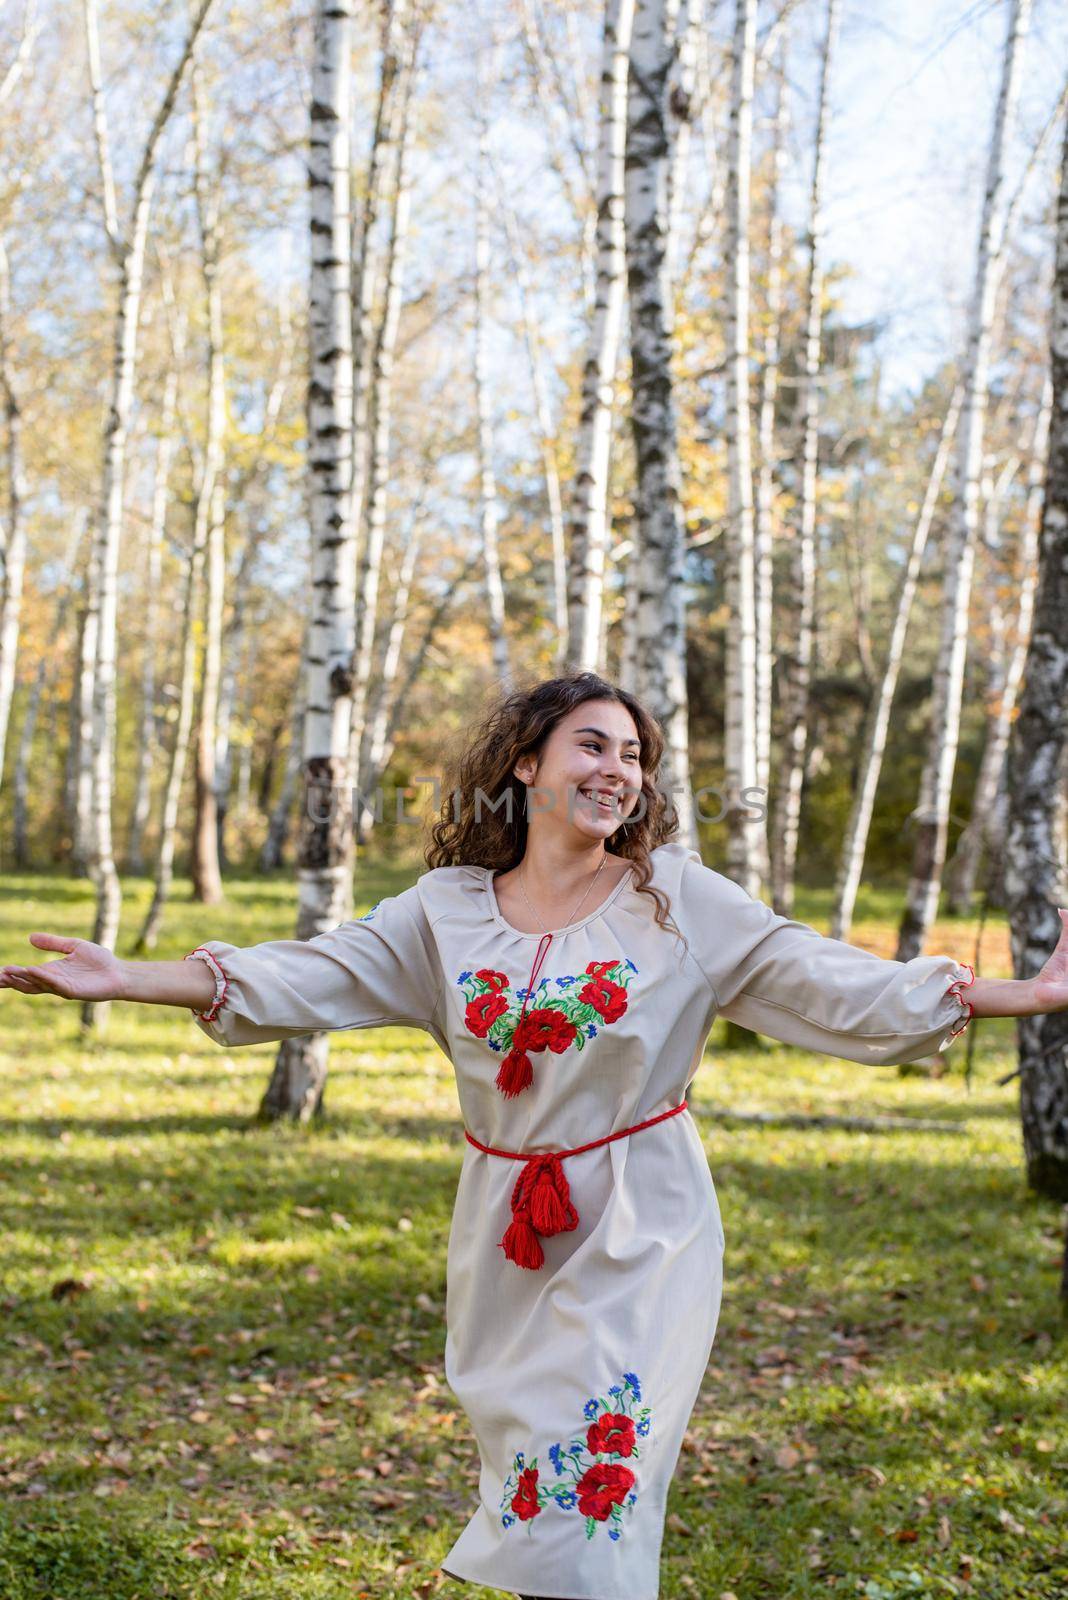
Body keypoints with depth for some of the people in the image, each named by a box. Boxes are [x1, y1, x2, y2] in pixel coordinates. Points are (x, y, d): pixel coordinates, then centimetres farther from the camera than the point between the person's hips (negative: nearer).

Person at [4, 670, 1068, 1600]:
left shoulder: (681, 899, -2)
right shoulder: (449, 910, 3)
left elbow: (823, 981, -4)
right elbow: (309, 976, -1)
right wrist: (126, 978, -10)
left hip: (640, 1230, -2)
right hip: (506, 1235, 3)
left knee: (590, 1475, -8)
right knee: (527, 1470, 9)